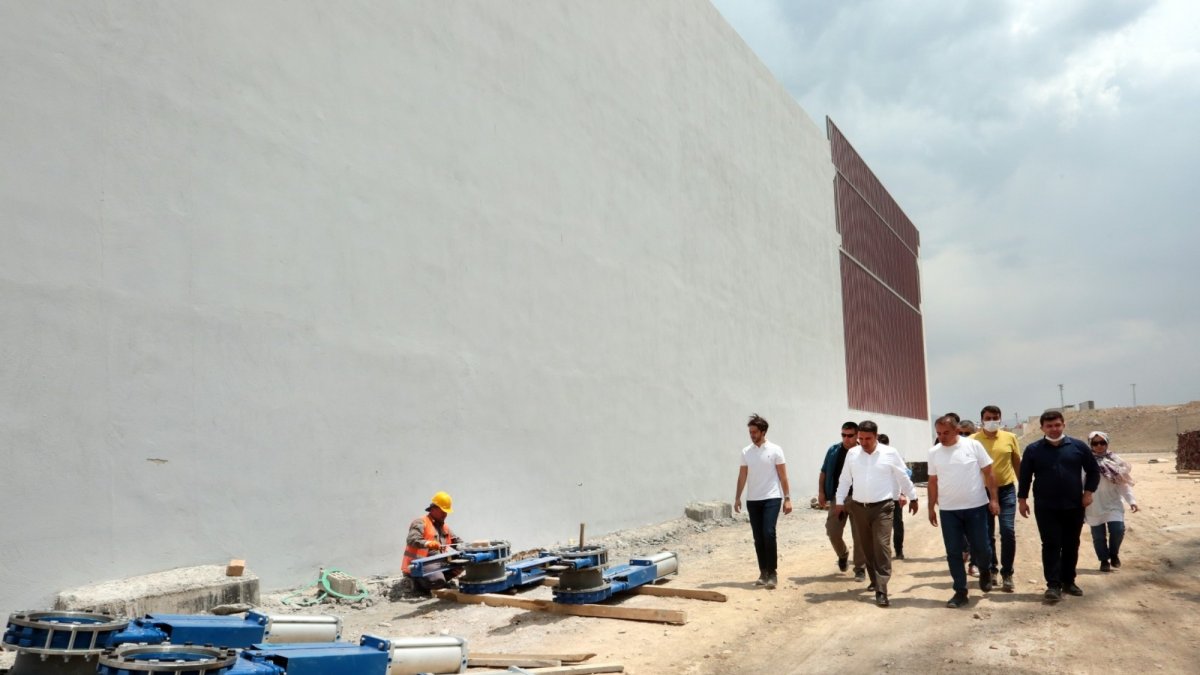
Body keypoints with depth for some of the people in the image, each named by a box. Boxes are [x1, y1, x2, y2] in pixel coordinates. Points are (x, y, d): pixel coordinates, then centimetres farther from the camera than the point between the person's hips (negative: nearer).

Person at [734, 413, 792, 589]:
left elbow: (783, 476, -3)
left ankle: (772, 573, -5)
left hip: (771, 498, -4)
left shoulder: (775, 450, -4)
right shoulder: (746, 451, 6)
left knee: (768, 534, -14)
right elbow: (742, 476, 9)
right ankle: (763, 572, 15)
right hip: (752, 500, 4)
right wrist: (737, 497, 4)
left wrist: (787, 498, -6)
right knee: (758, 538, 6)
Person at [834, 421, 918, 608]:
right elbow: (845, 479, 10)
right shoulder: (852, 454, 3)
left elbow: (903, 477, 5)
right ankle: (875, 580, 30)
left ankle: (881, 591, -12)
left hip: (882, 507, -3)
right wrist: (840, 501, 9)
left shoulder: (890, 453, -4)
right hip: (859, 508, 3)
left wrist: (912, 497, 12)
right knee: (866, 547, 11)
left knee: (882, 546, -11)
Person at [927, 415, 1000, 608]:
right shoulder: (934, 452, 2)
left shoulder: (973, 445, -6)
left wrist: (993, 499, -6)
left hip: (976, 506, -2)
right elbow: (933, 481, 9)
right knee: (953, 552, 4)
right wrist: (931, 507, 9)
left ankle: (984, 571, 38)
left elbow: (988, 473, -1)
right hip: (948, 510, 2)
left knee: (981, 547, 5)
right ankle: (960, 592, 14)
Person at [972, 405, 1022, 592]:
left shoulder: (1010, 438, 0)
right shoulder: (973, 440, -5)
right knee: (987, 534, 8)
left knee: (1008, 531, -5)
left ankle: (1007, 574, 5)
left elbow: (1017, 464, 8)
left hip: (1006, 490, 0)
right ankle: (991, 569, 24)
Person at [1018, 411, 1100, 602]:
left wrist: (1088, 492, -1)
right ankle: (1053, 585, -2)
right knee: (1051, 545, -4)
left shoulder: (1078, 446, 1)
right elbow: (1025, 476, 4)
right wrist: (1022, 499, 2)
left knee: (1071, 545, 10)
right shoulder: (1033, 450, -1)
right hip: (1045, 507, -2)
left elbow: (1093, 470, 8)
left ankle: (1068, 581, 22)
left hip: (1074, 506, 2)